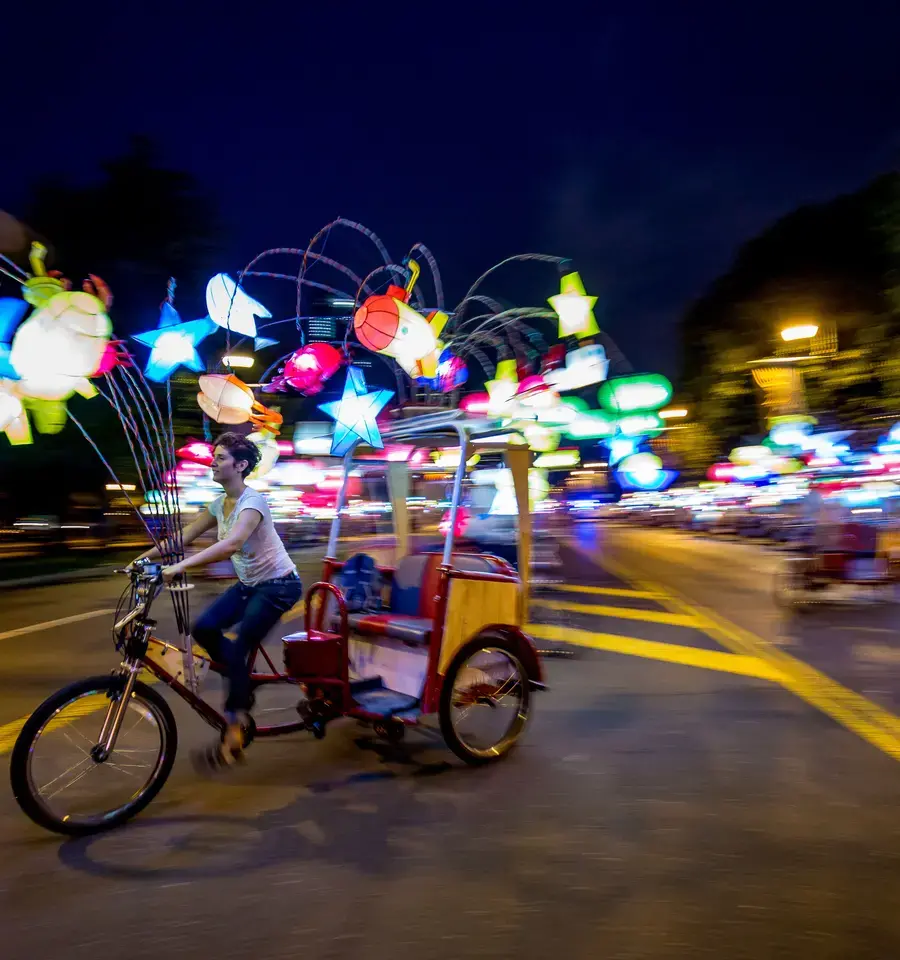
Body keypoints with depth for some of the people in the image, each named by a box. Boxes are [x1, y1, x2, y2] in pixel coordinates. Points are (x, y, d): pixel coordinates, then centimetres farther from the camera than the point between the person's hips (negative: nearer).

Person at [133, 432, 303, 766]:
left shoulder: (253, 501, -23)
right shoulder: (219, 504, 4)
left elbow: (231, 544, -38)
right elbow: (184, 536, 7)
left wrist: (181, 566, -45)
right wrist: (145, 556, -3)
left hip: (277, 584, -8)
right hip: (248, 584, 8)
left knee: (238, 650, -13)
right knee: (203, 628, -8)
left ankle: (234, 725, 3)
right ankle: (244, 682, 14)